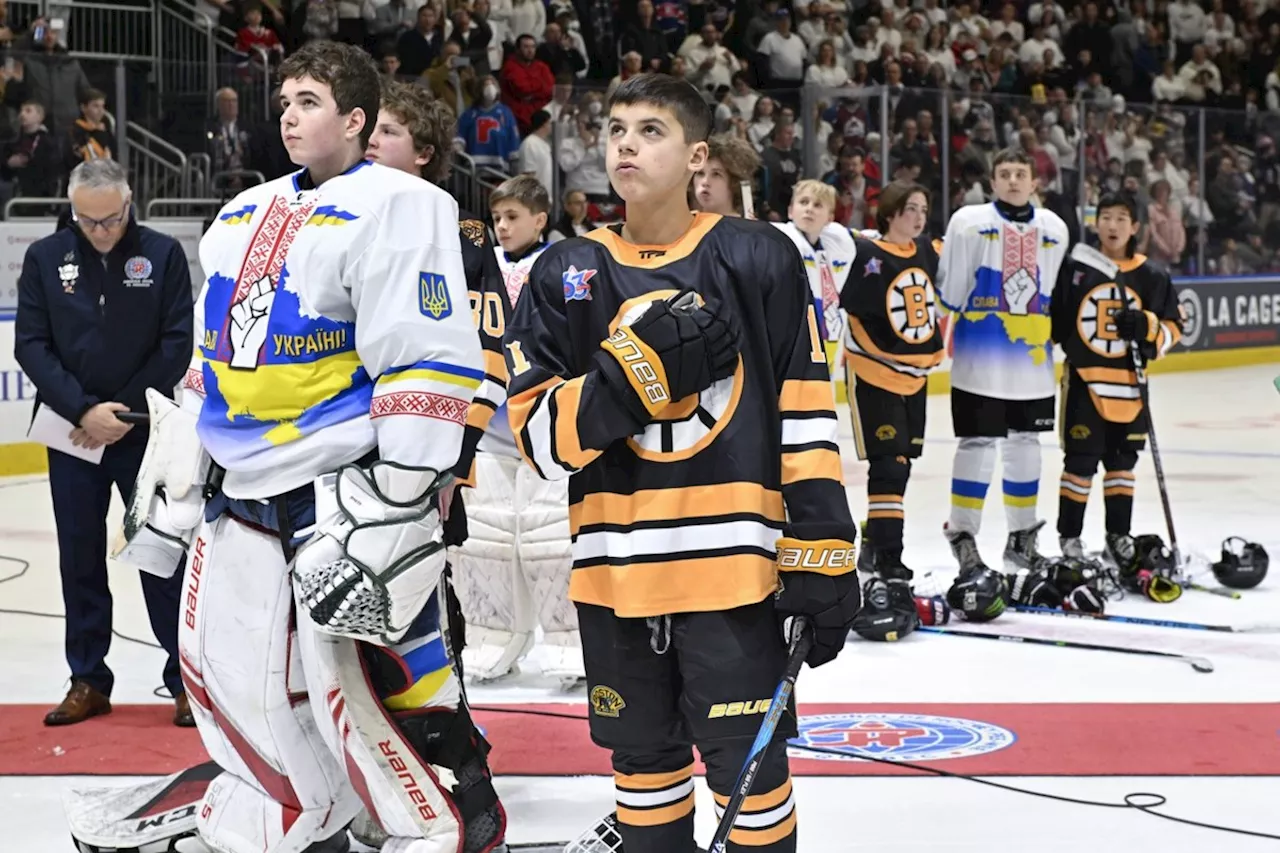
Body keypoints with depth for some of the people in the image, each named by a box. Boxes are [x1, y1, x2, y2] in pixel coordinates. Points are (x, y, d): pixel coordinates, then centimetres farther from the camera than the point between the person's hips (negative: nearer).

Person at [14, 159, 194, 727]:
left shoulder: (163, 255, -4)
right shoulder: (45, 258, 1)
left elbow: (177, 344, -5)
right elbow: (31, 346, -2)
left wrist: (125, 409, -12)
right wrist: (84, 410, -13)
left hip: (145, 432, -2)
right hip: (71, 433, 2)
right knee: (80, 557, 8)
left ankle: (185, 679, 9)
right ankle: (88, 681, 18)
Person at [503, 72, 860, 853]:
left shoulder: (759, 259, -1)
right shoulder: (567, 275, 5)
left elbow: (805, 420, 0)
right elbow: (542, 438, -3)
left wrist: (823, 554, -4)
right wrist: (638, 367, -16)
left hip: (732, 562, -3)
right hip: (617, 570, 3)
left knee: (751, 770, -1)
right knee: (644, 765, 15)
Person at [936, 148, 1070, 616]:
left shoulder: (1054, 229, 9)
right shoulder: (969, 223, -5)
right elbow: (947, 288, -3)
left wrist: (1055, 339, 18)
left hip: (1033, 361, 5)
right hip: (980, 361, -5)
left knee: (1026, 444, 13)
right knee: (979, 445, -7)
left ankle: (1022, 539, 26)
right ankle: (963, 538, 3)